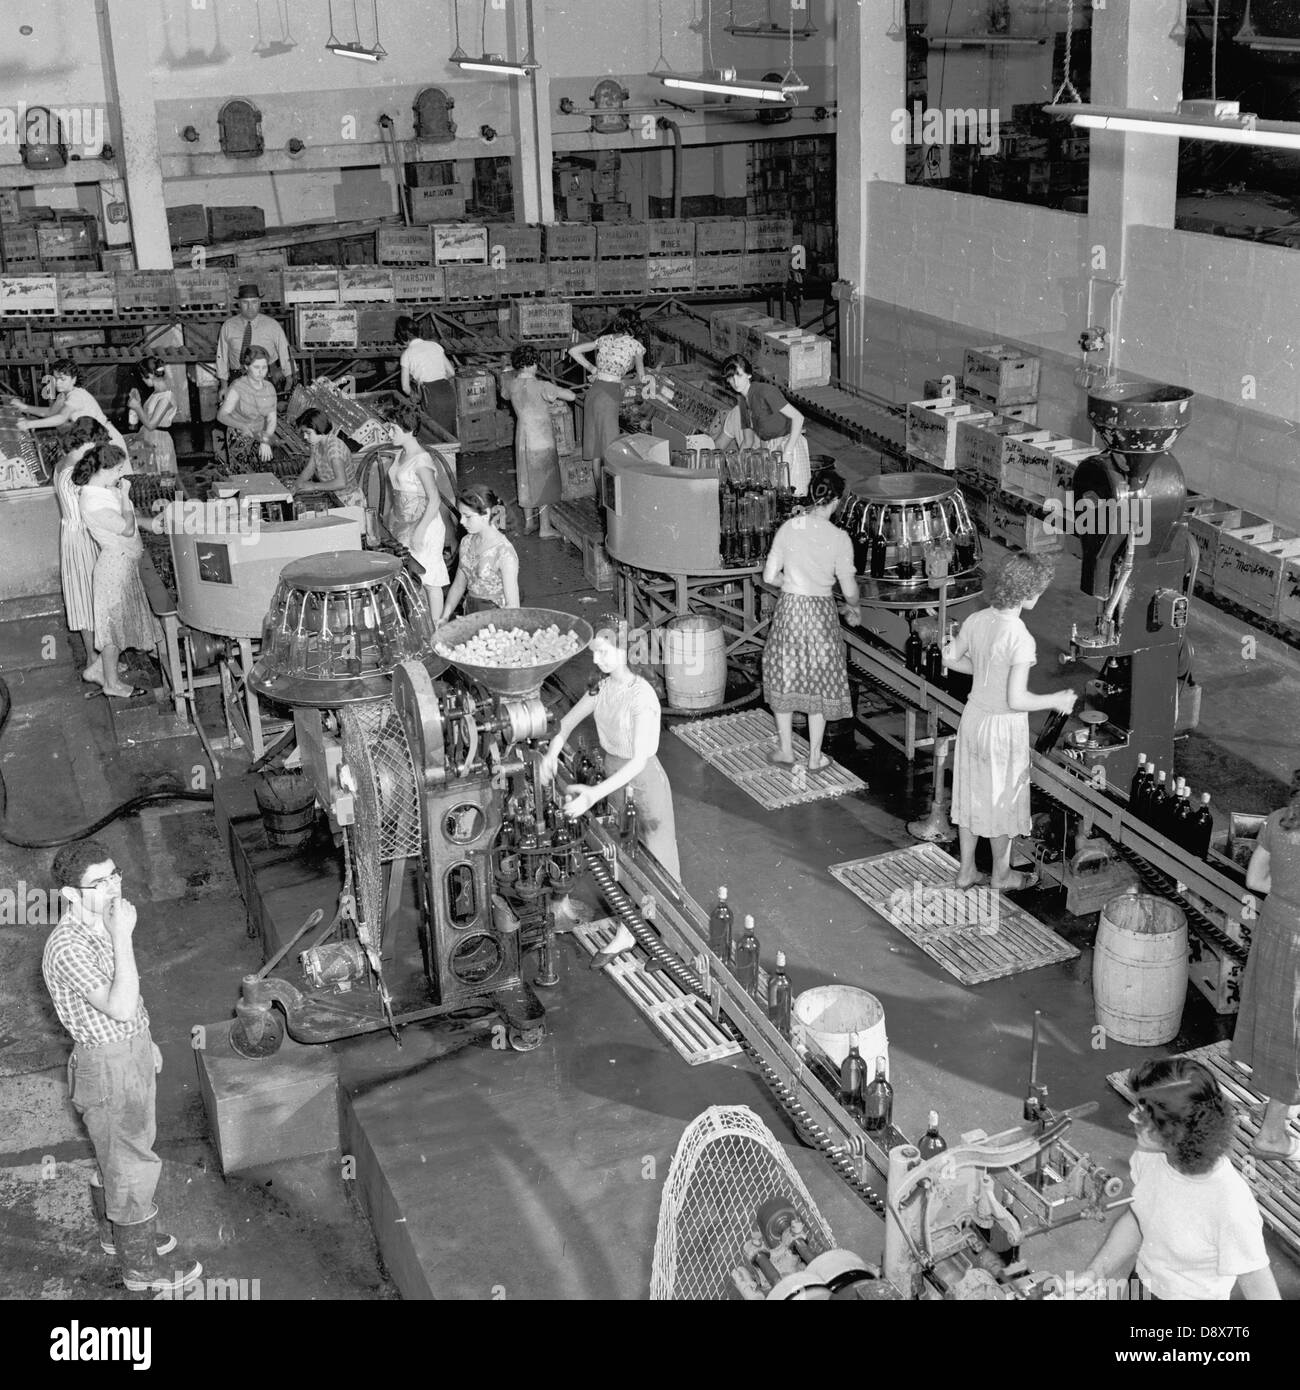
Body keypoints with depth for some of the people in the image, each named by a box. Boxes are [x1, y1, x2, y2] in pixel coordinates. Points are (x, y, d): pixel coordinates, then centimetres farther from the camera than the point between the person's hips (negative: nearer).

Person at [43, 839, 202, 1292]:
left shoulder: (102, 924, 0)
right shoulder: (68, 947, -30)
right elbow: (120, 1007, -37)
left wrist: (143, 1040, 22)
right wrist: (123, 938, -39)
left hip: (131, 1051, 9)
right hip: (106, 1067, -9)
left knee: (117, 1154, 25)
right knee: (132, 1167, 5)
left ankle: (116, 1232, 44)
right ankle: (141, 1265, 21)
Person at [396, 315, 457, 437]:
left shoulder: (407, 353, 2)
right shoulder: (434, 345, 13)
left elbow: (405, 387, 5)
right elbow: (451, 372, 18)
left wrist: (416, 396, 23)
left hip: (431, 396, -5)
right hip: (448, 391, 5)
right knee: (452, 435, 12)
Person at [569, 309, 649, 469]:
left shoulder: (605, 339, 12)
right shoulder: (635, 344, -3)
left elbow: (573, 351, 16)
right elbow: (642, 378, 5)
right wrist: (647, 375, 27)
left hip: (593, 390, 6)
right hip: (609, 395, -6)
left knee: (595, 441, 12)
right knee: (609, 444, -3)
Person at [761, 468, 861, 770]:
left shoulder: (789, 528, -9)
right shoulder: (839, 538, -13)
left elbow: (769, 576, -6)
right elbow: (849, 590, -8)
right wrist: (854, 610, 13)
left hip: (789, 610, 1)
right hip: (821, 615, -1)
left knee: (784, 678, 17)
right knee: (819, 684, 13)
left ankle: (786, 751, 25)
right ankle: (814, 757, 20)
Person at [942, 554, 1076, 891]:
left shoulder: (976, 620, -8)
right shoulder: (1021, 639, -27)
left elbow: (951, 658, 7)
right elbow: (1016, 699, -27)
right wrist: (1056, 700, -12)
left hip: (973, 716, 6)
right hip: (1004, 726, -6)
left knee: (972, 794, 19)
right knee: (1004, 799, 14)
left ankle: (966, 871, 32)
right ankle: (1001, 874, 33)